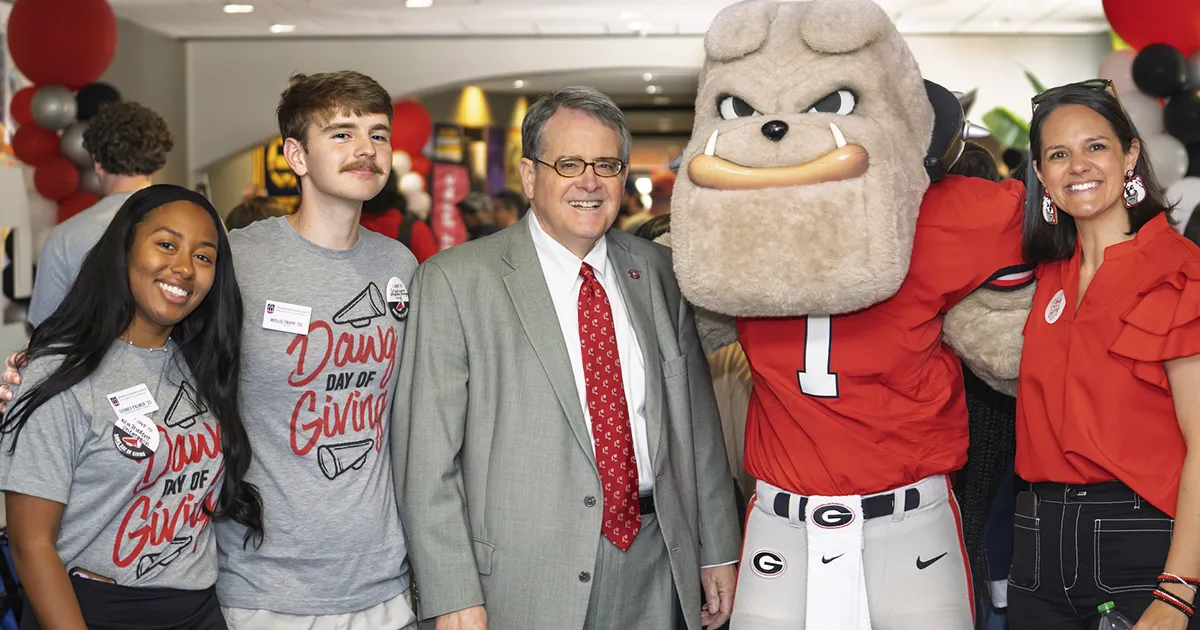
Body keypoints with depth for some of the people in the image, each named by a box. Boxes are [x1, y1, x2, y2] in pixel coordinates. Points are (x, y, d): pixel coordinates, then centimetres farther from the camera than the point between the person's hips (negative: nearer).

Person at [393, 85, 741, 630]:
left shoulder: (658, 272, 8)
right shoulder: (455, 282, -7)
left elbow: (696, 419, 12)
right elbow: (427, 456, -10)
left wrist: (717, 550, 12)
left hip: (657, 569, 4)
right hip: (525, 585, -4)